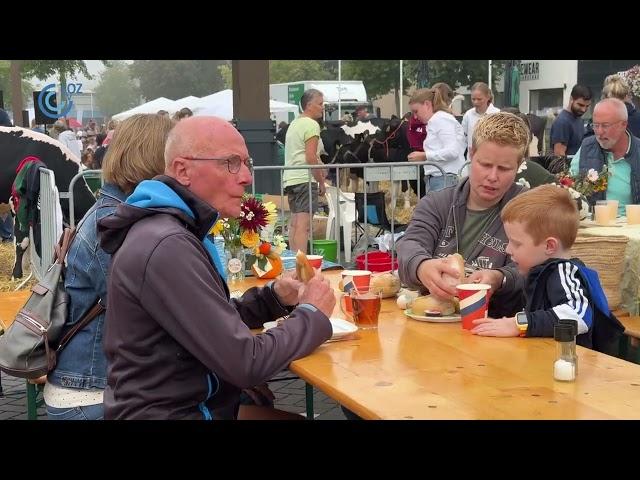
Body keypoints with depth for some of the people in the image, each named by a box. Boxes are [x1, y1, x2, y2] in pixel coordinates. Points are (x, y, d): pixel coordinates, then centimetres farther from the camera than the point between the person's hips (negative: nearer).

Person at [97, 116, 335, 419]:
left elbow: (214, 318, 15)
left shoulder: (173, 228, 8)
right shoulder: (168, 246, -23)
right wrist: (312, 313, -9)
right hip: (169, 412, -9)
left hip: (183, 402, 9)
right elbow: (245, 364, -23)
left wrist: (273, 297, -1)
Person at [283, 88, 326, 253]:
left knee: (294, 224, 11)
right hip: (305, 179, -10)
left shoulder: (294, 124, 21)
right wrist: (321, 182, -8)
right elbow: (311, 157, -16)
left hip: (290, 178, 10)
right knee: (303, 226, -12)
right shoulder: (311, 124, -9)